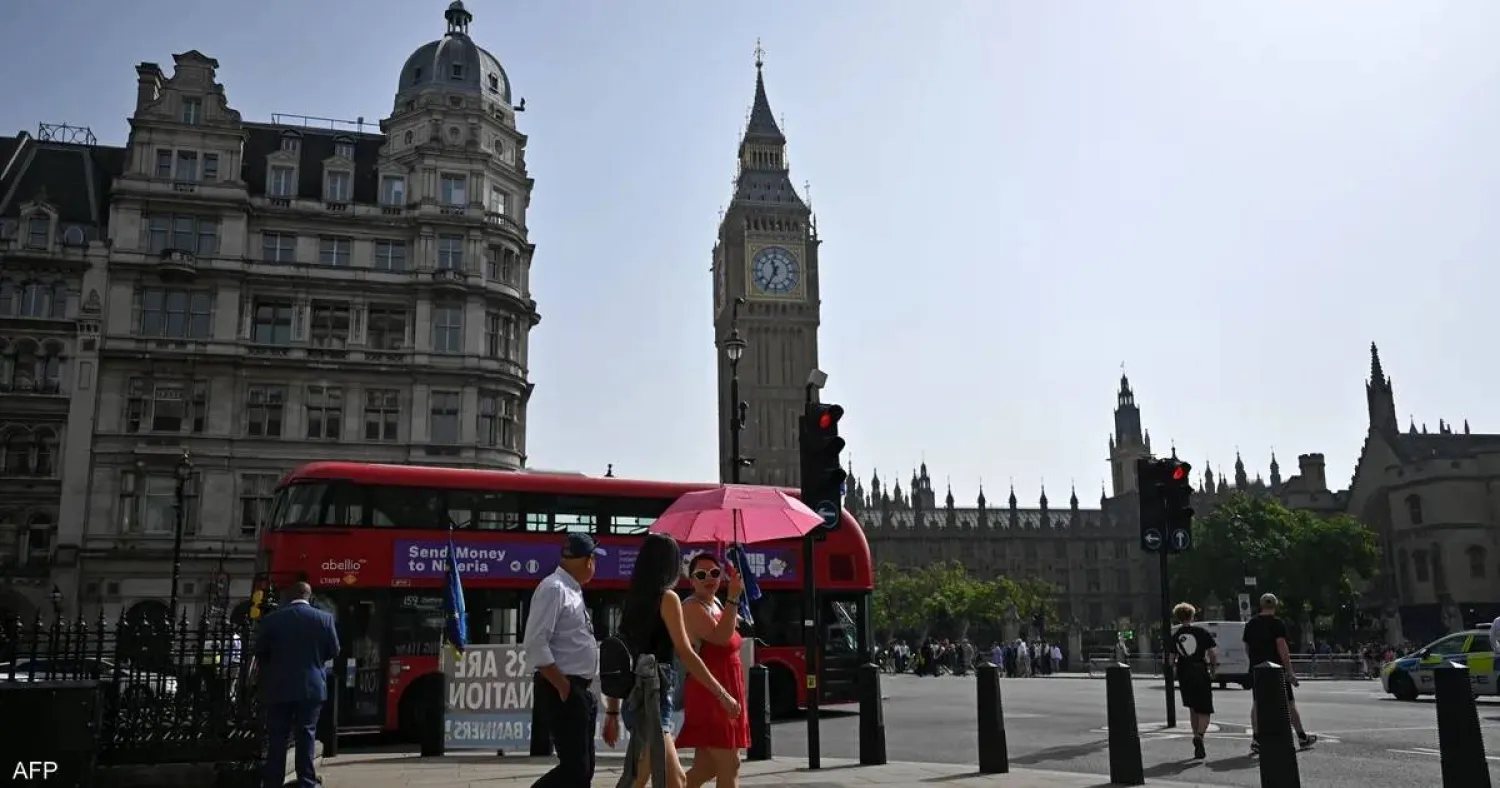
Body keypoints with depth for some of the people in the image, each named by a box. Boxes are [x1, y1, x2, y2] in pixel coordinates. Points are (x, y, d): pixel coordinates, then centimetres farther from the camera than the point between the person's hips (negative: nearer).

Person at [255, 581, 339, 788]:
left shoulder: (271, 619, -3)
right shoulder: (324, 618, -4)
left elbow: (260, 652, 4)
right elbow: (334, 651, 3)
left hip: (279, 687, 0)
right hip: (312, 687, 0)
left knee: (277, 739, 7)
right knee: (306, 736, 6)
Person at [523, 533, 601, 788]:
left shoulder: (572, 591, 15)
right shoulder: (553, 589, -14)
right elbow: (535, 645, -22)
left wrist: (582, 688, 14)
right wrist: (563, 686, -20)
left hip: (582, 690, 10)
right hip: (562, 693, -10)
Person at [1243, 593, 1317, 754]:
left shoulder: (1250, 624, 8)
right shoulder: (1278, 624, -9)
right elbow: (1282, 648, -16)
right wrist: (1290, 671, -14)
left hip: (1256, 670, 4)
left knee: (1257, 703, 5)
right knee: (1289, 703, 9)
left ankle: (1256, 740, -3)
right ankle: (1302, 737, 21)